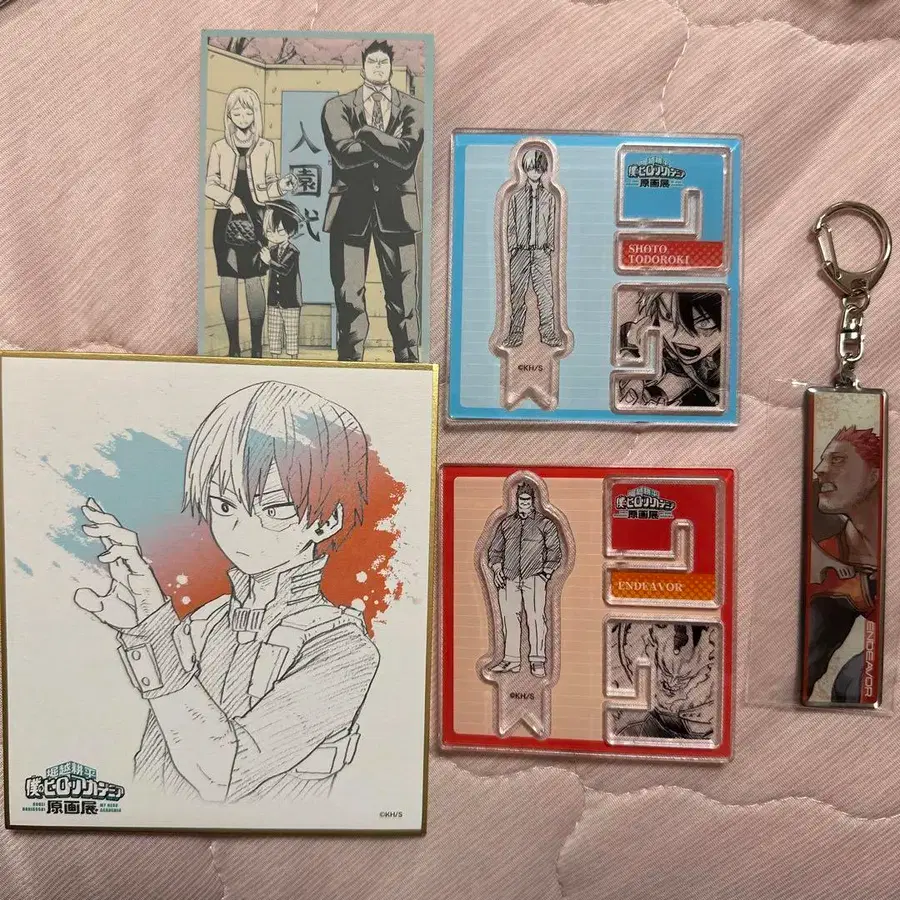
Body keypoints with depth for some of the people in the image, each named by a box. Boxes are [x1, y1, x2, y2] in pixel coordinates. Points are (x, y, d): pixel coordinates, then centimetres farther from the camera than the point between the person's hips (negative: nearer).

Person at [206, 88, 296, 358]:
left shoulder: (266, 147, 5)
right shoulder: (219, 147, 6)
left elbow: (267, 186, 8)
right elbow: (209, 185, 4)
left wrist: (281, 185, -13)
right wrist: (230, 199, -12)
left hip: (253, 219, -1)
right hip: (226, 219, 1)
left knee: (253, 280, -6)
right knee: (227, 281, 1)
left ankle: (256, 344, 1)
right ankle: (233, 344, 7)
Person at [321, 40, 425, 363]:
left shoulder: (413, 108, 10)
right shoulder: (337, 106, 9)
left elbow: (407, 154, -8)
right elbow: (344, 154, -8)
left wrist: (366, 132, -7)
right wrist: (390, 147, -6)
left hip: (396, 208, 0)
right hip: (351, 207, 0)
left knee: (403, 297, 1)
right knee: (349, 296, 0)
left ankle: (409, 363, 10)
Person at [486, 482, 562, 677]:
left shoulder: (545, 524, 9)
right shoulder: (506, 524, 18)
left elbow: (555, 551, 5)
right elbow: (494, 549, 21)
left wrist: (545, 572, -6)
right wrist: (496, 568, 5)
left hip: (534, 577, -3)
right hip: (508, 578, 3)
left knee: (536, 617, -10)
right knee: (509, 616, 2)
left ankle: (538, 660, -5)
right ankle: (511, 659, 11)